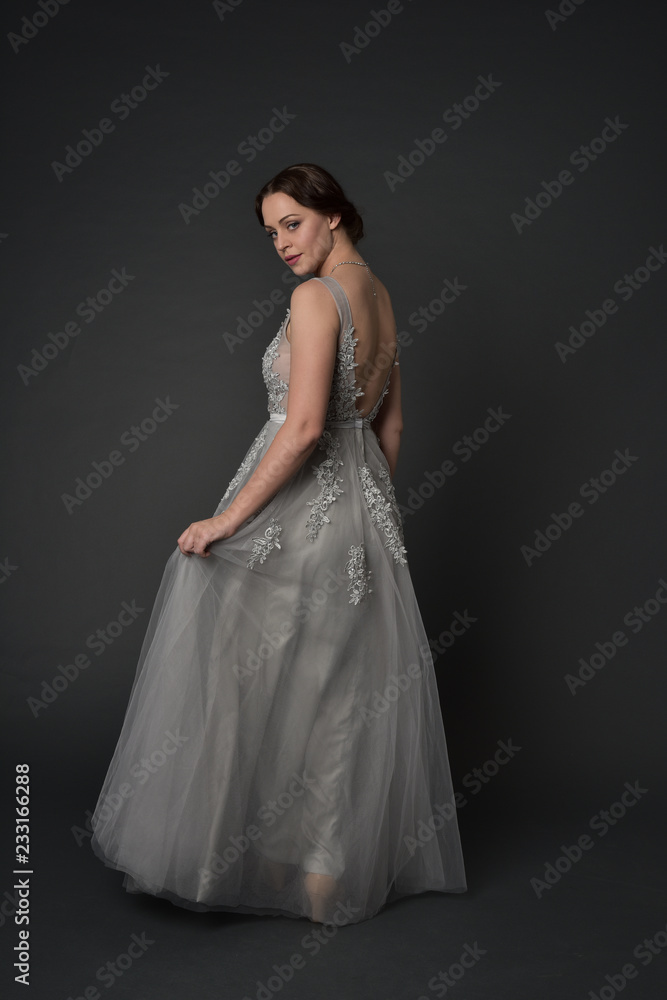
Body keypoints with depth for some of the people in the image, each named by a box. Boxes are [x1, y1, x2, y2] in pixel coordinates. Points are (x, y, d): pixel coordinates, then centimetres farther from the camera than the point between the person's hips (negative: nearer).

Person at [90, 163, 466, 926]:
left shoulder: (316, 298, -15)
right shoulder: (380, 298, 13)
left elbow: (303, 427, -24)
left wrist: (229, 518, -20)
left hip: (298, 513, -9)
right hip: (362, 507, 9)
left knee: (264, 686, 5)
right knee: (348, 693, 13)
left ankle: (272, 864, 17)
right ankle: (338, 865, 26)